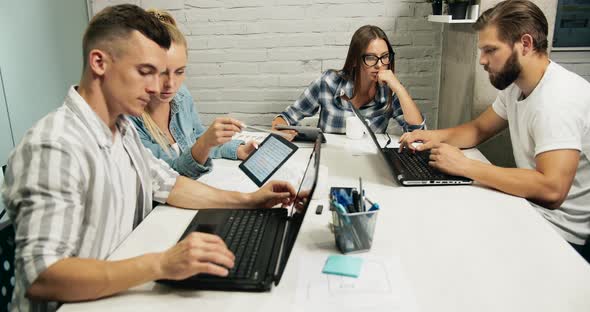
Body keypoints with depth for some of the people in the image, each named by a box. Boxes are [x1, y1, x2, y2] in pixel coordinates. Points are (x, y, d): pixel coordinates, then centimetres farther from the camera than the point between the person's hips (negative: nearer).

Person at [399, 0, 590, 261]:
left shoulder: (558, 99, -27)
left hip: (560, 229, -8)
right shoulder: (514, 85, 2)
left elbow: (551, 189, -36)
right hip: (532, 206, 8)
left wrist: (465, 165, -30)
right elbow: (479, 129, 16)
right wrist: (434, 137, -4)